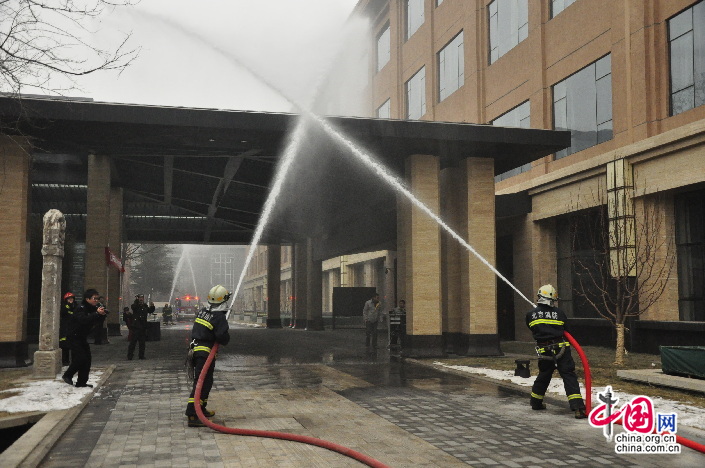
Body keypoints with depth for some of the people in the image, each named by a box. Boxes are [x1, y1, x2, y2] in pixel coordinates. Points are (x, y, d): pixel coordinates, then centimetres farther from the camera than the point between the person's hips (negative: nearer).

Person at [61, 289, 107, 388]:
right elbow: (83, 319, -39)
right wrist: (97, 314, -47)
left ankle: (82, 382, 10)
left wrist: (102, 314, -14)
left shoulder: (94, 308, 5)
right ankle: (67, 375, 4)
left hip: (82, 338, 8)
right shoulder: (81, 309, -19)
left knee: (87, 359, 2)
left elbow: (98, 323, 5)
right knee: (80, 358, -16)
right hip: (74, 337, -8)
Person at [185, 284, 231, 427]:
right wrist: (226, 338, -1)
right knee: (202, 383, -11)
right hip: (206, 353, -9)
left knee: (206, 382, 21)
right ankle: (192, 415, -16)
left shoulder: (201, 312, 12)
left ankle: (201, 409, 32)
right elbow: (223, 337, -20)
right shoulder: (219, 317, -14)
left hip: (195, 350, 9)